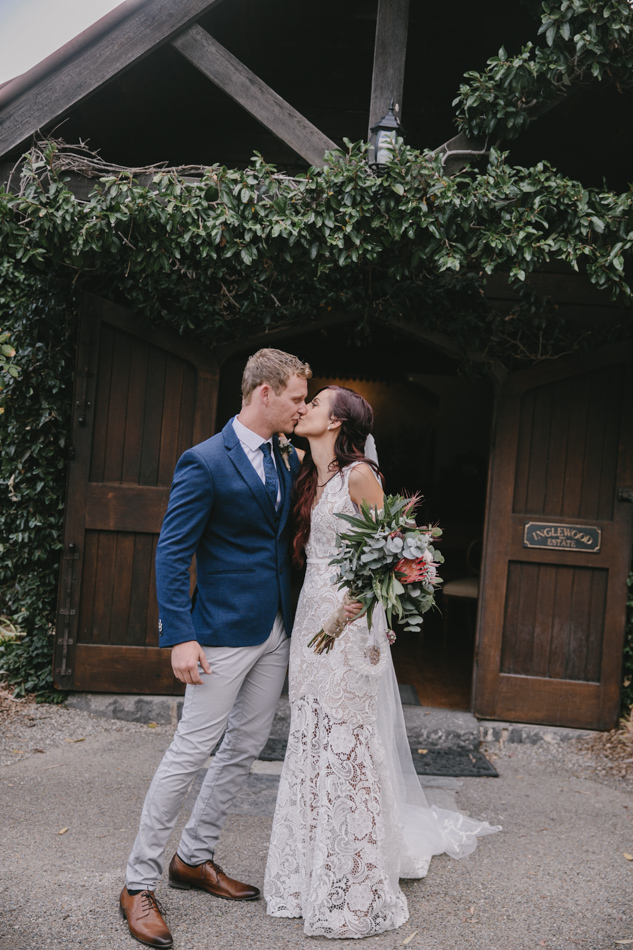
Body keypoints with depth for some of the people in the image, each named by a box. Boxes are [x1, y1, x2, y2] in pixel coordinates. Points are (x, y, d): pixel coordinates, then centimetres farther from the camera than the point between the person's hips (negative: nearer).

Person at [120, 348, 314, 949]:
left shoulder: (288, 460, 9)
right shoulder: (205, 462, -14)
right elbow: (171, 553, -14)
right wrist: (180, 636, -20)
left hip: (276, 630, 8)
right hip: (225, 633, -8)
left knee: (245, 748, 15)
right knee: (191, 751, -1)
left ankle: (194, 858, 33)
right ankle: (139, 882, 16)